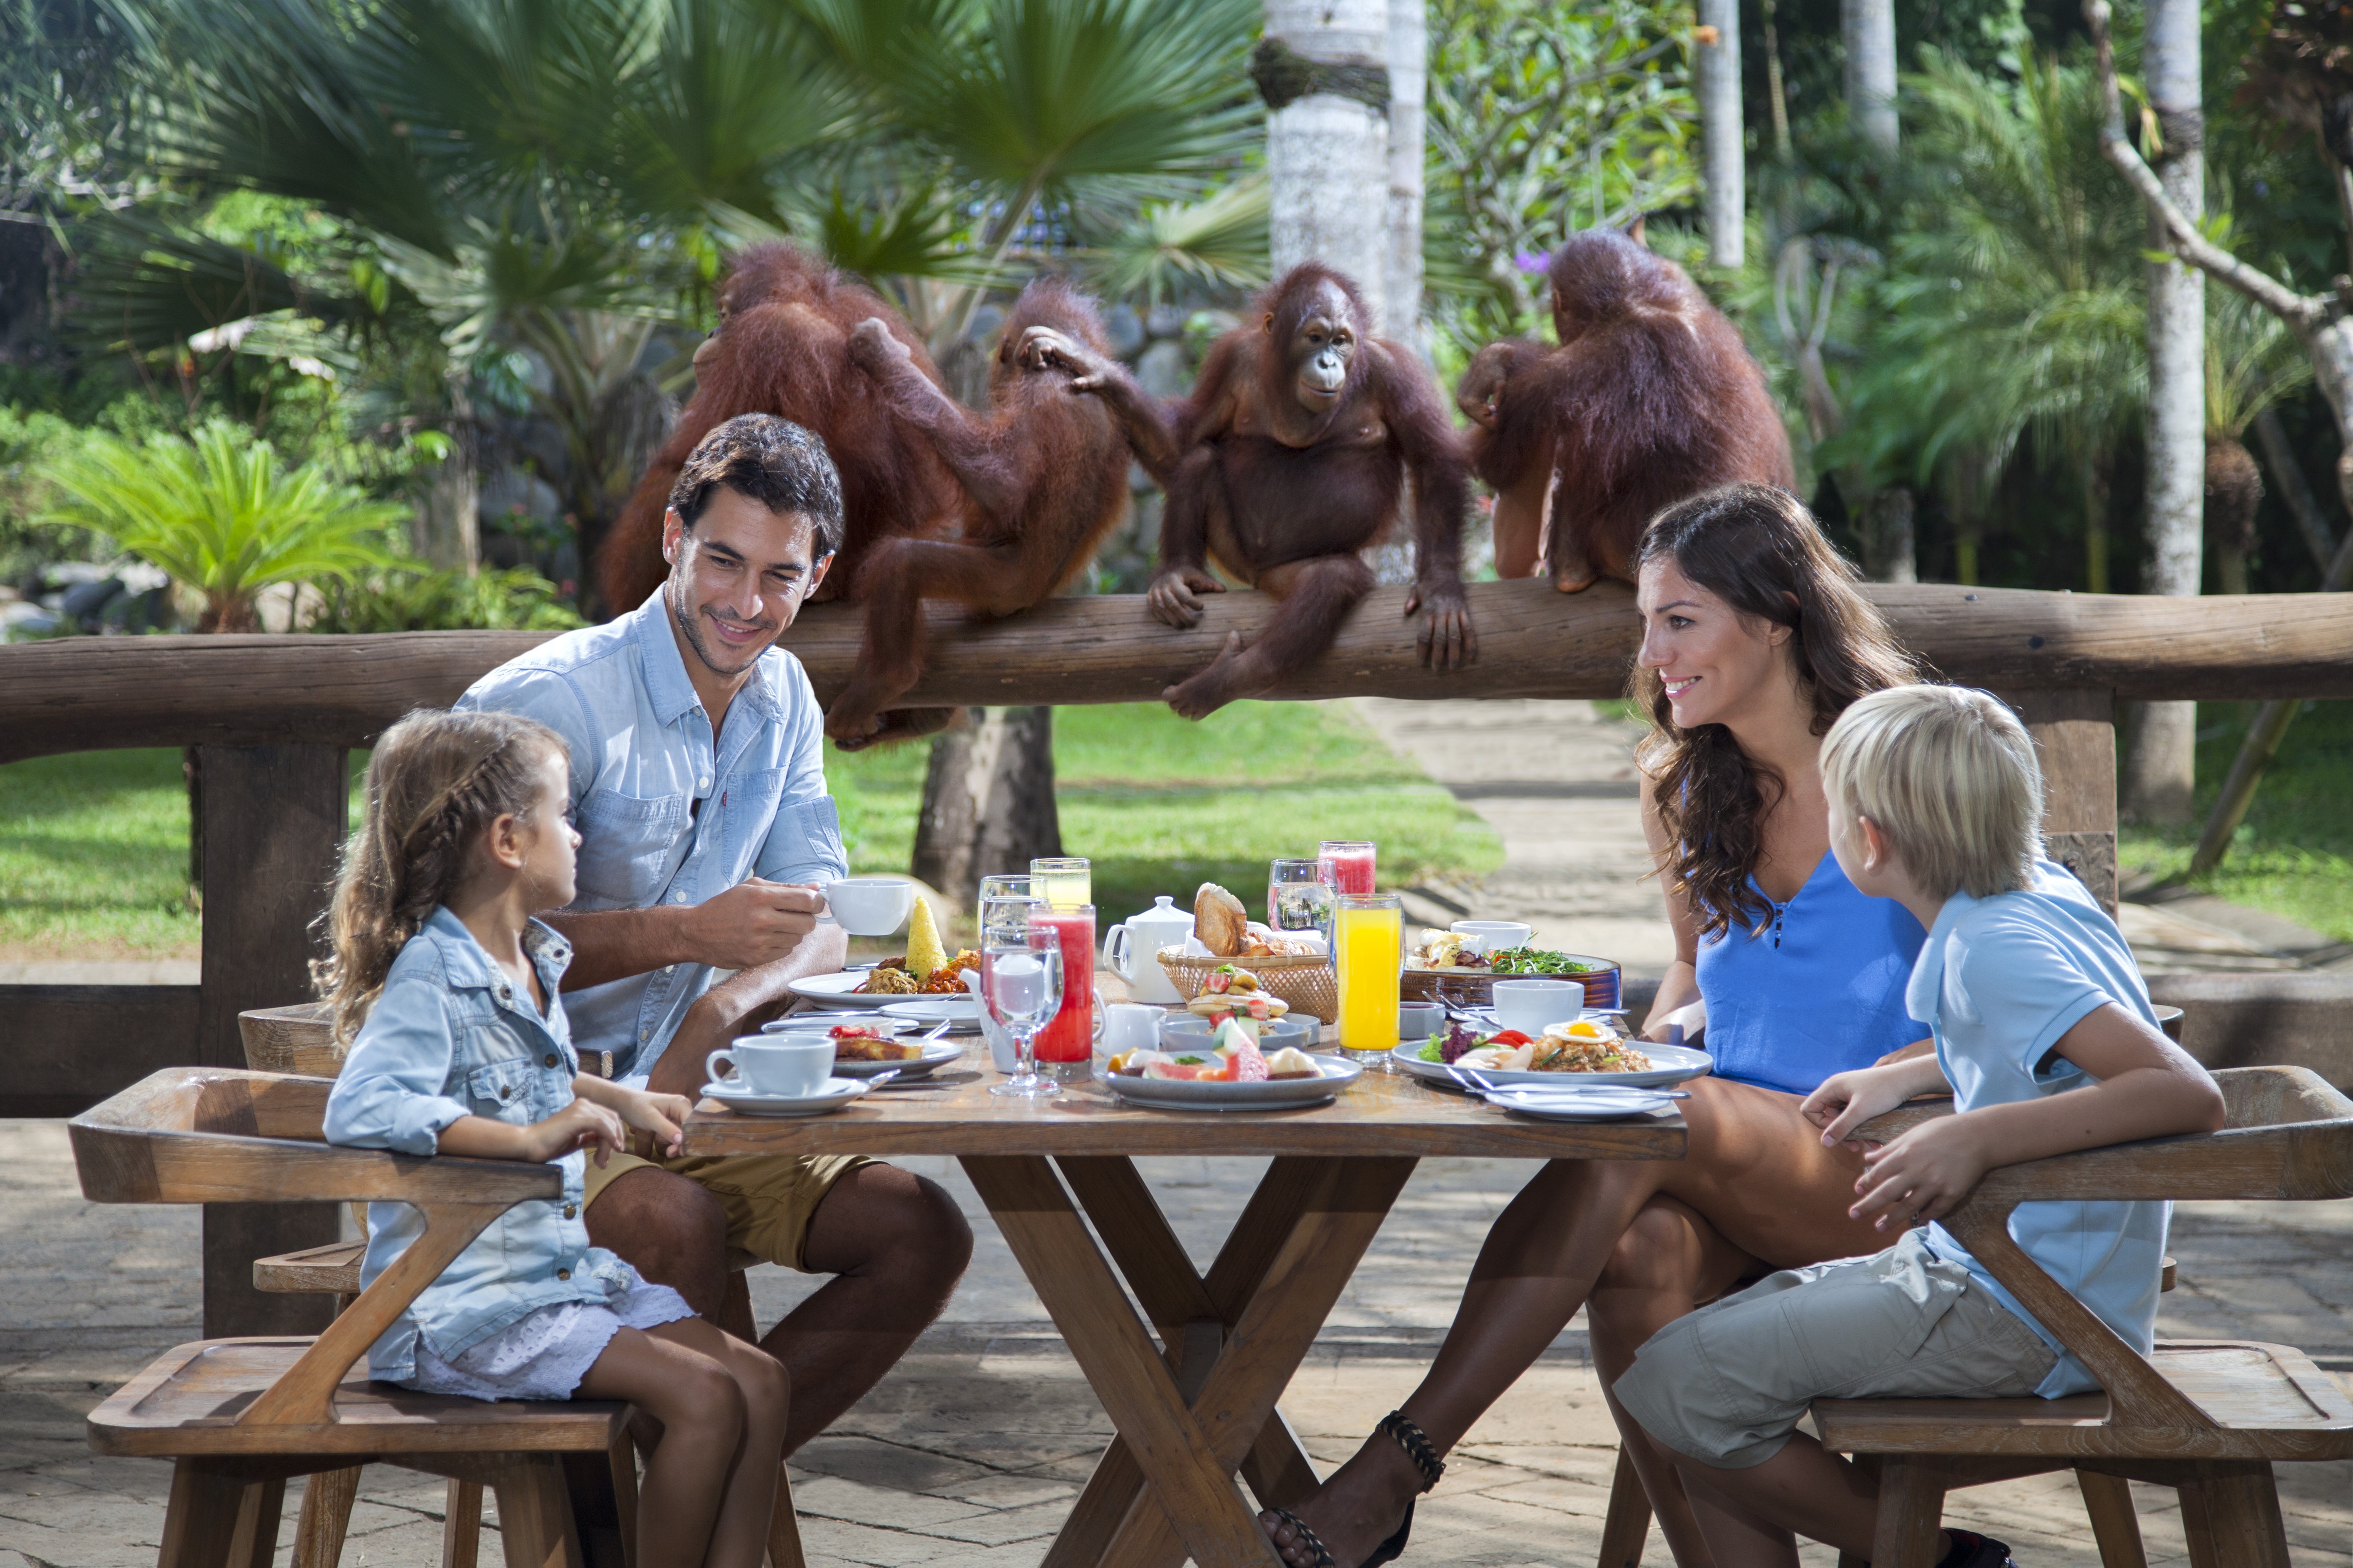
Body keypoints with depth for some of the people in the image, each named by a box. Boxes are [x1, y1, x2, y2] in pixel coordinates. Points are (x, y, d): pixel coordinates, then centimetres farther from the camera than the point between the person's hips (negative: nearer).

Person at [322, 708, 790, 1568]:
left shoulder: (533, 963, 13)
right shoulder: (428, 979, -17)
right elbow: (361, 1109, -35)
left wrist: (620, 1100, 22)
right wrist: (531, 1138, -36)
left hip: (568, 1271, 9)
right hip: (466, 1306, -9)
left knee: (761, 1382, -5)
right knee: (704, 1397, -21)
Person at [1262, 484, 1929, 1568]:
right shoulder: (1688, 794, 13)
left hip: (1887, 1175, -4)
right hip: (1734, 1186, 5)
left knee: (1635, 1137, -31)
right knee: (1640, 1249, -32)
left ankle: (1389, 1479, -34)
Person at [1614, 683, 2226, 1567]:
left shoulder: (1995, 951, -21)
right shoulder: (2038, 891, 7)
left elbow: (2189, 1094, -31)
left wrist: (1979, 1138, -37)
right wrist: (1897, 1080, 20)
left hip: (2022, 1320, -10)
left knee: (1677, 1387, -12)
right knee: (1708, 1345, 13)